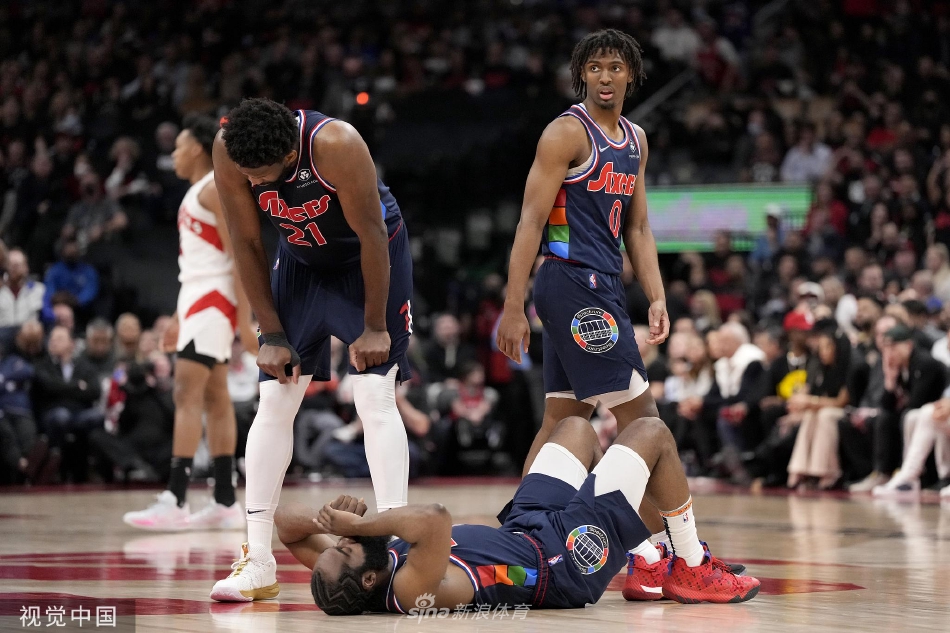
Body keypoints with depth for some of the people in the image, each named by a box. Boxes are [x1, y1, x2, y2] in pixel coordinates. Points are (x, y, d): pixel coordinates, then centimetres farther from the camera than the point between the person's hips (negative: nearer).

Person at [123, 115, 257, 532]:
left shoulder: (215, 188, -11)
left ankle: (175, 501, -20)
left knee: (187, 395, -15)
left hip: (215, 299, -10)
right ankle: (225, 503, 9)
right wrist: (180, 319, 24)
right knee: (213, 399, 8)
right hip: (199, 298, 10)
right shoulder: (197, 192, 19)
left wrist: (244, 318, -22)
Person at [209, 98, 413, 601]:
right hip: (301, 259, 4)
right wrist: (272, 334, -10)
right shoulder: (228, 150, -23)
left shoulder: (335, 144, -36)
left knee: (376, 398, -14)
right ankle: (258, 562, 0)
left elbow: (372, 236, -25)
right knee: (273, 403, -2)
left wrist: (374, 327, -19)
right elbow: (247, 245, -12)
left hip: (371, 257, -4)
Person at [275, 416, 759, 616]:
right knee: (651, 432, 2)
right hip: (565, 559, -8)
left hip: (524, 533, 8)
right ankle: (693, 571, 20)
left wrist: (328, 517, -30)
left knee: (577, 426, 25)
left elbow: (287, 522, -10)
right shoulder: (410, 590, -42)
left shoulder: (350, 581, -19)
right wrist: (360, 523, -48)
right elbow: (434, 520, -61)